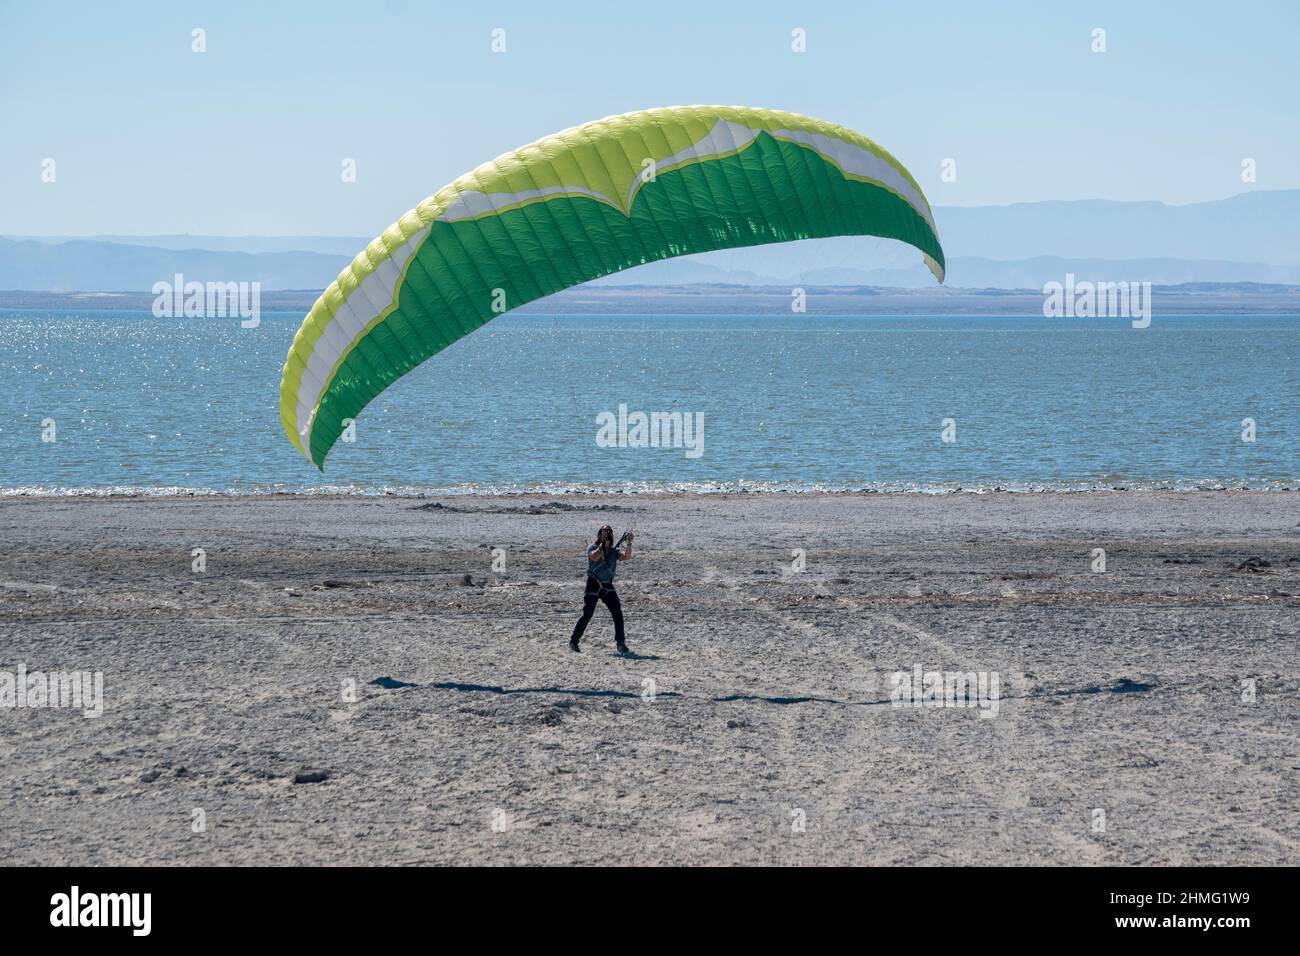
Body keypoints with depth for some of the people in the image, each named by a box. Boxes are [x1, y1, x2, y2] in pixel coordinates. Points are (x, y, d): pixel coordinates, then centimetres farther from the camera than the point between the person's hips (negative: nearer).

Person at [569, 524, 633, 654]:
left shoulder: (614, 551, 10)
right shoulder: (593, 548, 1)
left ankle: (620, 643, -7)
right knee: (587, 615, -8)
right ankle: (573, 642, 4)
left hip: (608, 586, 4)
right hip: (593, 585, -4)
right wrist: (603, 544, -25)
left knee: (618, 613, -10)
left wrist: (629, 543, -21)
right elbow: (594, 557, -22)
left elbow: (626, 557, -8)